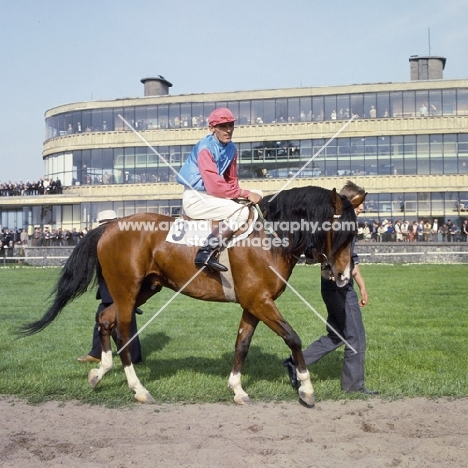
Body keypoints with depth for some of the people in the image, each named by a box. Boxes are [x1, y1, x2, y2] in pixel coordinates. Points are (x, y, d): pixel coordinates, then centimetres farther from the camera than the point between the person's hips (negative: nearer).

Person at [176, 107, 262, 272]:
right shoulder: (205, 148, -19)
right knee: (240, 212, -26)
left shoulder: (231, 149, 6)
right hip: (196, 198, -9)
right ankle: (206, 252, -29)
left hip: (214, 195, 9)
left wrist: (238, 193, -7)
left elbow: (232, 179, 14)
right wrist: (245, 194, -23)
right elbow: (214, 186, -26)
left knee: (258, 198, 5)